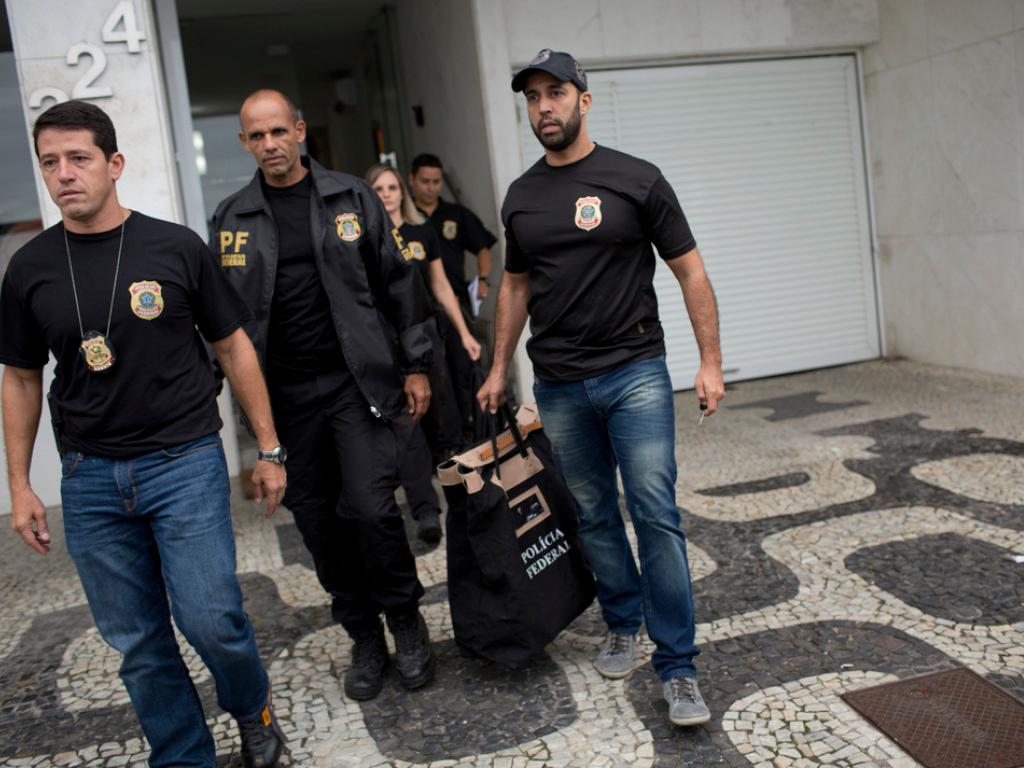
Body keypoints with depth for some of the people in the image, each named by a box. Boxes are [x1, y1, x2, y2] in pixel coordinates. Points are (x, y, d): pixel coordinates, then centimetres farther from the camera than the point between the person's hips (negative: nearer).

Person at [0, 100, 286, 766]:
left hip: (185, 462, -3)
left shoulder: (177, 248, -4)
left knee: (210, 619, -6)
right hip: (90, 479, 3)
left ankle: (254, 710, 26)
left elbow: (233, 347, 2)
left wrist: (270, 450, 2)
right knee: (136, 642, 9)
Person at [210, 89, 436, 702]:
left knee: (370, 506, -11)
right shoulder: (232, 218, 8)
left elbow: (399, 282, 4)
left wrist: (416, 365, 1)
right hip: (286, 395, 3)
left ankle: (405, 618, 14)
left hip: (360, 381, -2)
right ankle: (364, 637, 24)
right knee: (317, 518, 7)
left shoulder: (352, 198, 3)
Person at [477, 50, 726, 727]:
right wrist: (499, 370, 17)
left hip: (635, 373, -4)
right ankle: (623, 625, 32)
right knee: (593, 516, 12)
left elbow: (689, 270, 0)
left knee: (656, 515, -7)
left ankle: (678, 667, 3)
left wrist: (711, 360, -5)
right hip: (558, 387, 4)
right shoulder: (521, 197, 9)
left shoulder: (636, 180, -3)